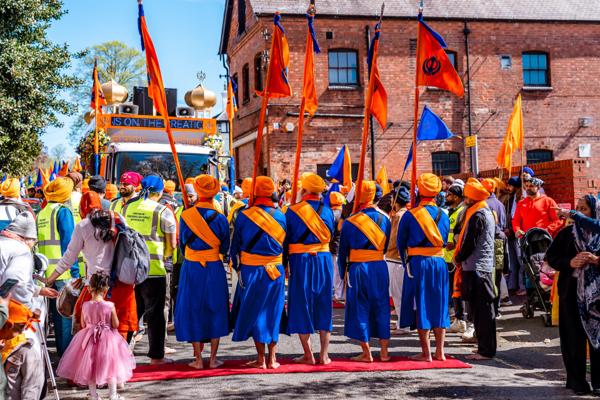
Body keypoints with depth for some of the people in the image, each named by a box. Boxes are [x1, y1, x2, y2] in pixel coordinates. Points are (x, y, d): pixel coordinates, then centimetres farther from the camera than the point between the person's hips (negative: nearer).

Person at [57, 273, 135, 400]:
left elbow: (83, 325, 1)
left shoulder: (85, 305, -10)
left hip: (89, 339, 2)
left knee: (90, 365, 15)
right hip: (108, 339, -2)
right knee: (110, 365, 11)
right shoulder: (110, 306, -16)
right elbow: (115, 325, -9)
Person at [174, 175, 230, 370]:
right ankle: (213, 358, 12)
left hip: (191, 268, 0)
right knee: (215, 310, 11)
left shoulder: (186, 216, -7)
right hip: (214, 269, 0)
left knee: (193, 310, 9)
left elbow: (182, 243, 3)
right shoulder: (220, 218, -7)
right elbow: (225, 248, 1)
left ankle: (198, 359, 10)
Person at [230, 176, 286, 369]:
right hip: (275, 271, 2)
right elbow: (286, 244, 6)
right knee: (273, 312, 11)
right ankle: (272, 359, 14)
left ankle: (260, 359, 10)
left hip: (250, 271, -2)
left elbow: (235, 245, 0)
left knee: (254, 311, 8)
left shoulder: (243, 216, -7)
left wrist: (237, 267, 11)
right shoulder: (280, 216, -1)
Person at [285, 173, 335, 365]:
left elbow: (285, 239, -2)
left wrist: (284, 261, 8)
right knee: (323, 305, 9)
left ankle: (308, 354, 6)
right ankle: (324, 354, 9)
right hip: (324, 259, 3)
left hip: (301, 261, -3)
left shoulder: (293, 211, -7)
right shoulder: (327, 210, 3)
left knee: (302, 306, 6)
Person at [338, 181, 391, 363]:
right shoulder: (384, 219, 2)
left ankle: (366, 353, 7)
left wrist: (343, 272, 10)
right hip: (380, 268, 3)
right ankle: (384, 351, 14)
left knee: (360, 308, 5)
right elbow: (385, 247, 12)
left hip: (357, 269, -3)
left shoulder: (350, 222, -8)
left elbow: (343, 250, -1)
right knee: (381, 308, 12)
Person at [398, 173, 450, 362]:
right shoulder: (443, 215, 5)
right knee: (439, 305, 11)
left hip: (417, 264, -4)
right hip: (439, 263, 4)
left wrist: (406, 262, 16)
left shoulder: (410, 215, -7)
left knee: (421, 306, 2)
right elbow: (444, 242, 13)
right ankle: (440, 351, 13)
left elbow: (401, 243, 2)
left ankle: (426, 353, 2)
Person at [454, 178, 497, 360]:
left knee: (481, 310, -7)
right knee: (483, 309, 12)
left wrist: (459, 258, -1)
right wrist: (461, 257, 16)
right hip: (485, 265, 10)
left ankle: (485, 350, -4)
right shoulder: (487, 212, 16)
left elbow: (469, 243, -16)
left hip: (476, 268, -10)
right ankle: (485, 348, 17)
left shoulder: (477, 215, -15)